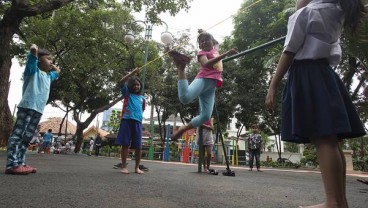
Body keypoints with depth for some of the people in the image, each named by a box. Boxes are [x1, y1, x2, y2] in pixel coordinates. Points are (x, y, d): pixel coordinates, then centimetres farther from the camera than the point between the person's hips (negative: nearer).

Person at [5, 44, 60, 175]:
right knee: (17, 134, -11)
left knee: (27, 137, 7)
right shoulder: (33, 70, 5)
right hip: (27, 106, -8)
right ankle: (12, 164, -16)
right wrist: (34, 49, 3)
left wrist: (50, 65, 35)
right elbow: (33, 51, -12)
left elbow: (57, 71, 45)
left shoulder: (48, 76, 25)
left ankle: (20, 163, 10)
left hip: (38, 110, 8)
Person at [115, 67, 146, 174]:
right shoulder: (127, 93, 12)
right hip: (126, 120, -2)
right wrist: (133, 72, -6)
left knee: (138, 146, 1)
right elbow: (122, 81, -2)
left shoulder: (142, 98, 20)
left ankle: (137, 167, 13)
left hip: (137, 122, 3)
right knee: (125, 144, -2)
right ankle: (124, 166, 5)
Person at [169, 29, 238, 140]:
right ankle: (181, 68, -14)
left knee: (206, 116, -7)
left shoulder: (215, 50, 25)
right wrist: (225, 54, -25)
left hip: (212, 86, 6)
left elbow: (216, 42, 52)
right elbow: (206, 64, -20)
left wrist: (207, 34, 44)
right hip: (203, 79, -6)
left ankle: (183, 129, 8)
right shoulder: (202, 53, 4)